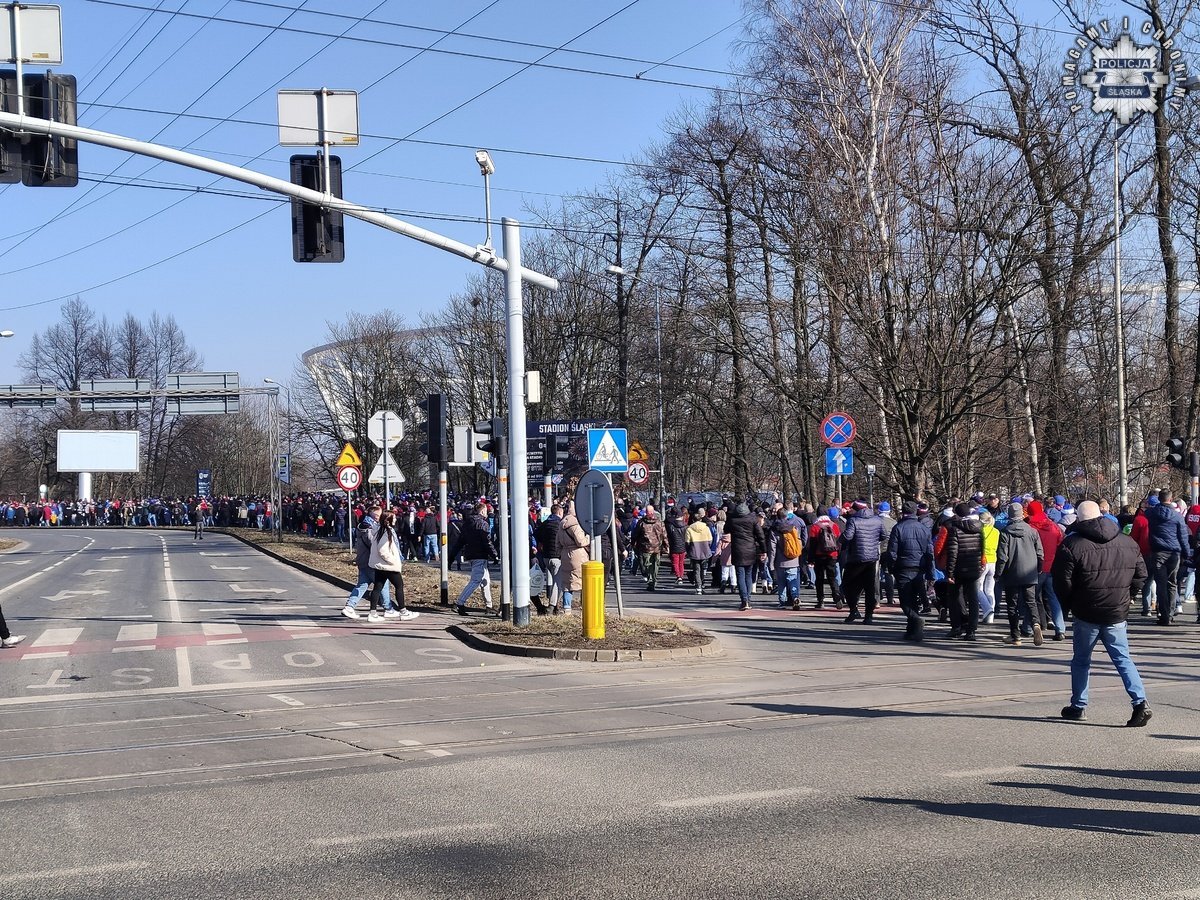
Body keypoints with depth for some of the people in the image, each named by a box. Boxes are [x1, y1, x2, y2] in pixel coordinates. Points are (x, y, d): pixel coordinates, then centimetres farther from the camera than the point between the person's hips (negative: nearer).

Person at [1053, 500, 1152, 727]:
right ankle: (1140, 702, -8)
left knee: (1081, 660, 12)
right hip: (1117, 614, 3)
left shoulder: (1072, 544, -10)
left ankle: (1078, 706, 18)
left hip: (1087, 614, -3)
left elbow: (1062, 581, -9)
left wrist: (1069, 606, 7)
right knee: (1122, 659, 7)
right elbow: (1140, 574, 9)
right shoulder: (1127, 542, 4)